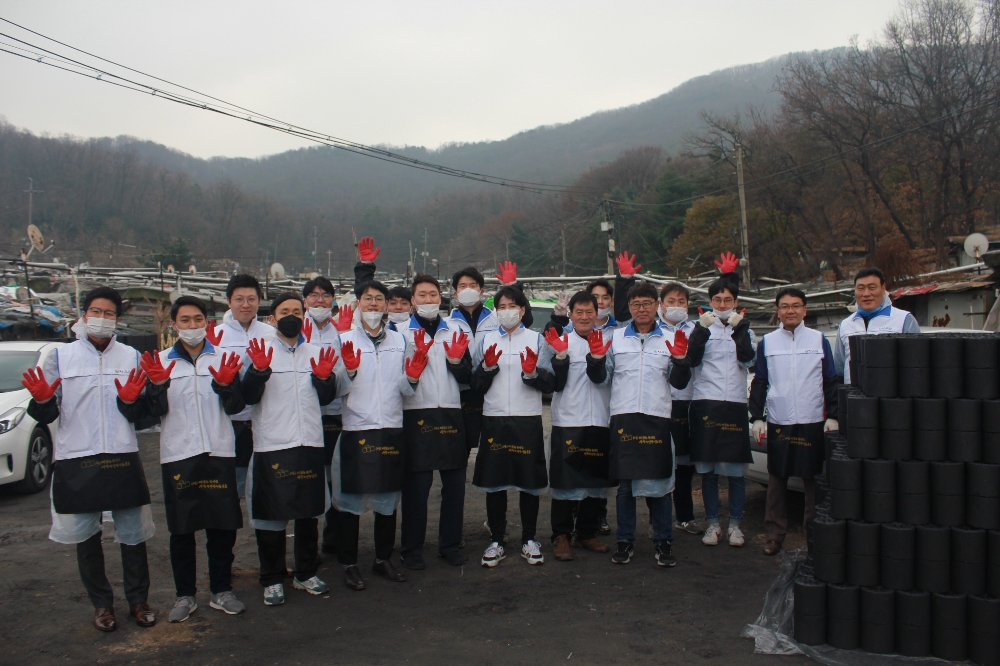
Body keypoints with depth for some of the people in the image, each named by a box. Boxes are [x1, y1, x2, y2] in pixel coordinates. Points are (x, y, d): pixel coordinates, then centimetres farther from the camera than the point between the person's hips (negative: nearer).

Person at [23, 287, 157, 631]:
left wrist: (131, 399, -16)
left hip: (122, 459, 0)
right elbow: (46, 415, 3)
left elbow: (139, 414, 5)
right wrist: (41, 399, -18)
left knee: (134, 535, 4)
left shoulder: (131, 357, 8)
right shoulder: (61, 357, 5)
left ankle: (138, 600, 20)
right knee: (86, 537, 9)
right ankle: (101, 603, 24)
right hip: (76, 460, 0)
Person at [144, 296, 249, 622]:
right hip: (177, 454, 0)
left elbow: (236, 407, 1)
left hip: (219, 452, 0)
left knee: (223, 525, 6)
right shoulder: (160, 361, 7)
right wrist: (157, 385, -16)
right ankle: (185, 595, 18)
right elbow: (155, 412, 3)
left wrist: (227, 385, -19)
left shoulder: (224, 359, 6)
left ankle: (222, 591, 19)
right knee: (181, 528, 6)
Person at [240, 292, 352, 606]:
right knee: (271, 515, 4)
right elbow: (248, 397, -7)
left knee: (309, 513, 13)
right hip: (271, 445, -3)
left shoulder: (318, 353, 12)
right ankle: (273, 579, 18)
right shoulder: (259, 351, 1)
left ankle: (306, 573, 27)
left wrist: (325, 377, -6)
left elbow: (325, 399, 12)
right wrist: (258, 370, -23)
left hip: (310, 444, 4)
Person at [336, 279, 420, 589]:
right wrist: (348, 371, -22)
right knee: (351, 500, 2)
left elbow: (404, 389, 10)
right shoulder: (345, 340, 2)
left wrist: (412, 377, -10)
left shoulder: (399, 340, 11)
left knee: (388, 499, 11)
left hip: (391, 429, 3)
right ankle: (349, 564, 14)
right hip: (356, 428, -3)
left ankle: (383, 560, 25)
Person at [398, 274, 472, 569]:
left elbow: (467, 377, 10)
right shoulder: (402, 332, 4)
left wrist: (456, 360, -8)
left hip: (451, 413, 3)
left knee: (455, 481, 7)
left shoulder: (455, 331, 13)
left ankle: (450, 544, 20)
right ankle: (411, 548, 11)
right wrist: (417, 356, -20)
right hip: (416, 413, -3)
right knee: (417, 484, -1)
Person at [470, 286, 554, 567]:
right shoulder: (487, 340, 11)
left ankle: (529, 540, 19)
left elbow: (550, 384, -1)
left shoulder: (536, 340, 7)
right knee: (493, 482, 5)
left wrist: (533, 373, -19)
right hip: (494, 419, 1)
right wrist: (487, 366, -9)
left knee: (529, 482, 5)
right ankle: (496, 541, 17)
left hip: (528, 420, -1)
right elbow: (475, 385, 8)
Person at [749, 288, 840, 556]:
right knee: (777, 480, 5)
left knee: (813, 479, 5)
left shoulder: (819, 340, 5)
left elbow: (830, 381, 6)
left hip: (813, 423, -1)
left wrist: (832, 416, -1)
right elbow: (759, 383, 7)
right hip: (778, 423, 1)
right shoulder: (767, 342, 7)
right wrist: (757, 418, 0)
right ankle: (774, 534, 14)